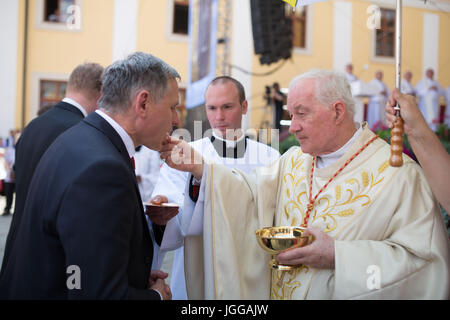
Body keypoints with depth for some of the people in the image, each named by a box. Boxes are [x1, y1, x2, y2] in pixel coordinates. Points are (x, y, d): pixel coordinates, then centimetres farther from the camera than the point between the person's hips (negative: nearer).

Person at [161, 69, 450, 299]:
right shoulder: (294, 160, 7)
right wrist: (197, 166, -13)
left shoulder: (397, 174, -15)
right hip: (276, 293, 6)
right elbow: (251, 194, 0)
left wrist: (338, 256, -26)